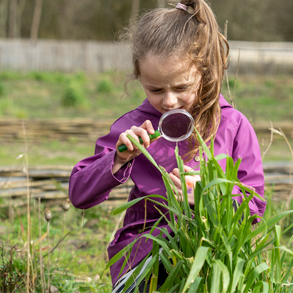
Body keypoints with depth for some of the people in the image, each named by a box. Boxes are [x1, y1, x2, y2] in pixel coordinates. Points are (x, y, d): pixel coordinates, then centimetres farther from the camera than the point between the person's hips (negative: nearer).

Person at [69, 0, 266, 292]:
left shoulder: (233, 126, 2)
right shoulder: (134, 127, 4)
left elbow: (254, 207, 1)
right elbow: (79, 195, 4)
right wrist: (119, 159, -12)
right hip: (143, 247, 0)